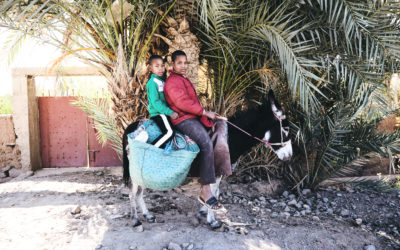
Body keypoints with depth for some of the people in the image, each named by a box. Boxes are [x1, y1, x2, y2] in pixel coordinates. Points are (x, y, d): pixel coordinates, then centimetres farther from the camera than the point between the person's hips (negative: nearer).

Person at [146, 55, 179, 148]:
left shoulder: (162, 81, 16)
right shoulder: (152, 82, -12)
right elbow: (155, 102, -20)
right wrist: (170, 112, -22)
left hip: (164, 113, 10)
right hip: (158, 113, -10)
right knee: (169, 132, -23)